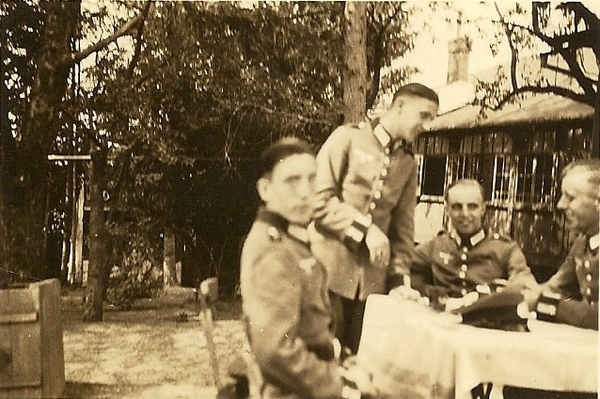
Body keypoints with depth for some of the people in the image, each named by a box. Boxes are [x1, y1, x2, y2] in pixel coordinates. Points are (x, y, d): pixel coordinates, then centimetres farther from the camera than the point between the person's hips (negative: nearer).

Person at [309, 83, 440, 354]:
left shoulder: (408, 163, 13)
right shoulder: (348, 137, -3)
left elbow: (403, 224, 14)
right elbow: (319, 197, -10)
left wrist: (399, 275, 6)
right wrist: (365, 229, -16)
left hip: (372, 278, 5)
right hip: (329, 269, -4)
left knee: (355, 357, 8)